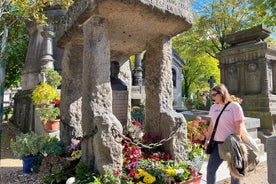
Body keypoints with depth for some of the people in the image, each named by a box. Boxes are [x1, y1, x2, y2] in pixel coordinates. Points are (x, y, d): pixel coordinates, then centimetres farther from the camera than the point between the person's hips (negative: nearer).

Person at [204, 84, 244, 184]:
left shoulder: (234, 106, -10)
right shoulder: (213, 107, 7)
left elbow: (238, 126, -11)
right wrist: (207, 139, 17)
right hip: (217, 143, 5)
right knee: (210, 168, 7)